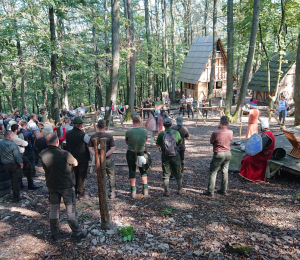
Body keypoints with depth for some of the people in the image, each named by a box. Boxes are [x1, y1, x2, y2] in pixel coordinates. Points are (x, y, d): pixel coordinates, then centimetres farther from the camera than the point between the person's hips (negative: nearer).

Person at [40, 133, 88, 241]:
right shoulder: (64, 154, -25)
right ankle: (76, 233, 20)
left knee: (53, 209, 17)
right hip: (66, 186, -4)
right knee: (71, 209, 8)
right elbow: (75, 163, -7)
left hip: (51, 186, 5)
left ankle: (54, 233, 30)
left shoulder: (42, 155, -10)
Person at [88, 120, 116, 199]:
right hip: (108, 160, -3)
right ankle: (112, 193, 17)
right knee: (111, 176, 12)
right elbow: (113, 148, -17)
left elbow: (90, 148, -7)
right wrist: (105, 155, -19)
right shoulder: (109, 136, -12)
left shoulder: (93, 136, -3)